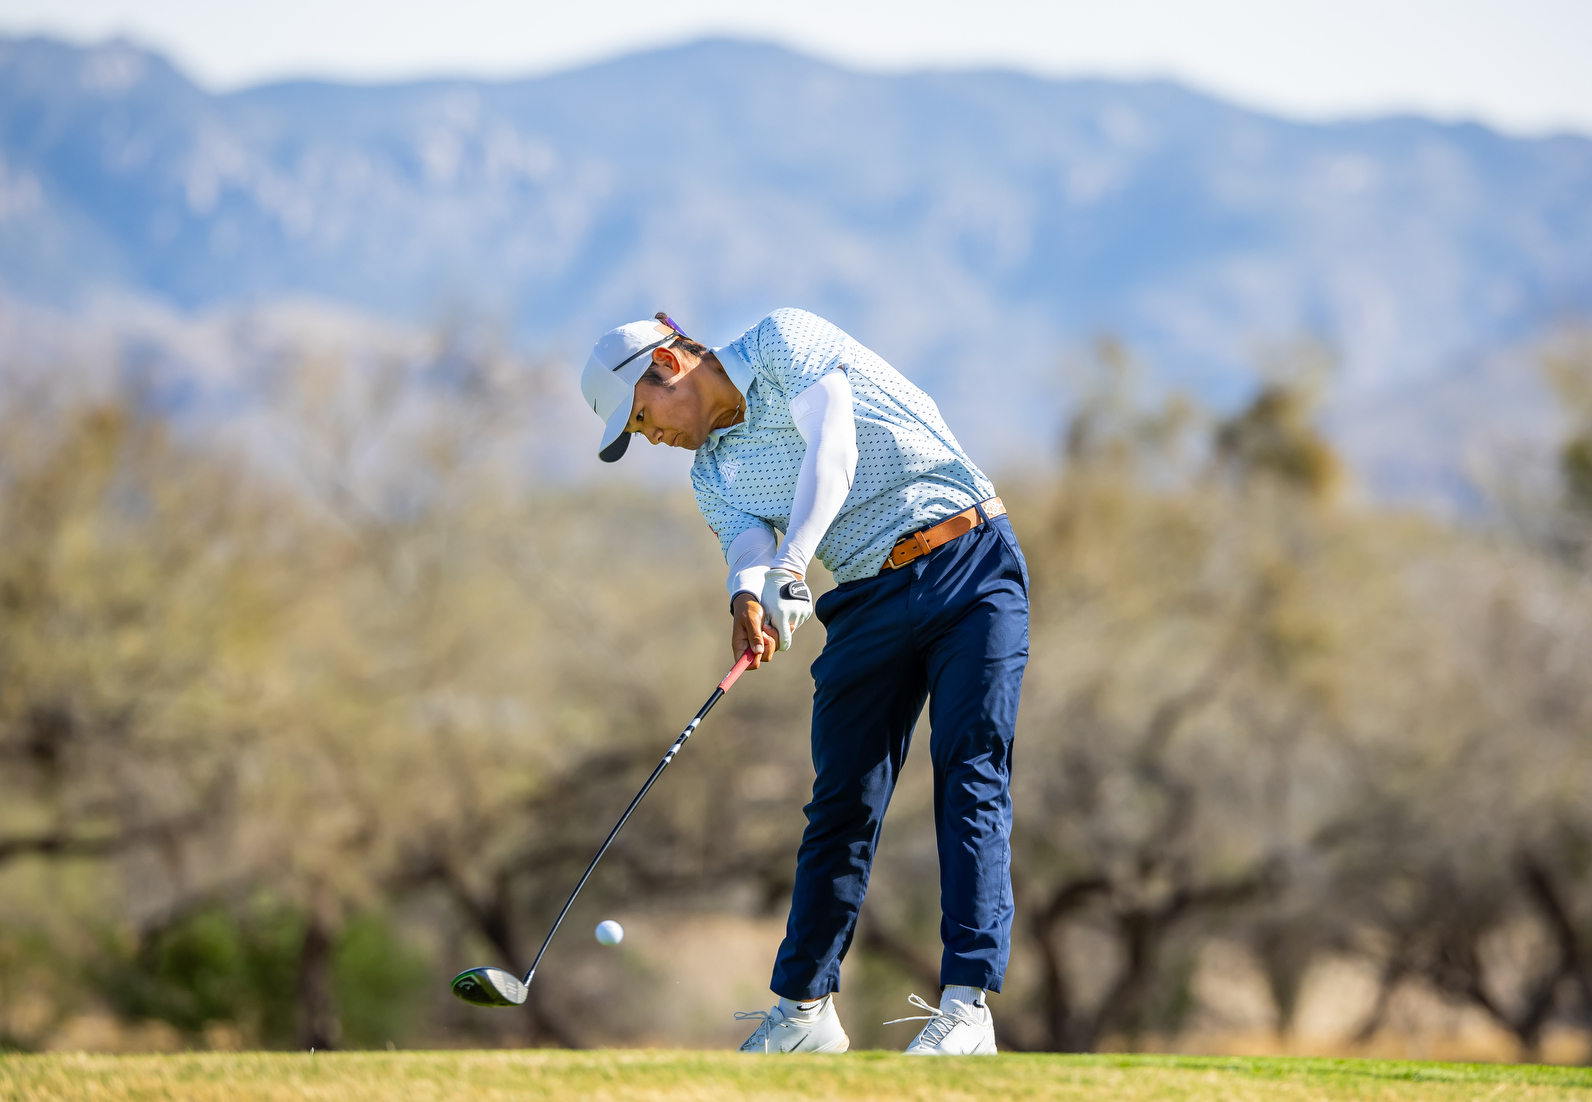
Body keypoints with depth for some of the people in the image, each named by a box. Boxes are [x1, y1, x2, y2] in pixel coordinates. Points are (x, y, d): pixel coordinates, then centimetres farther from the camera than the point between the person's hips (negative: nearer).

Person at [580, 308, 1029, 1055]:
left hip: (970, 565, -6)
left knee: (970, 771, -14)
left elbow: (831, 450, -18)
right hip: (868, 599, 6)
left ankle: (967, 1006, -20)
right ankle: (805, 1008, 6)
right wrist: (748, 599, -31)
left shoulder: (785, 342, -2)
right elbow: (748, 545, -6)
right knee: (842, 799, 1)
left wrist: (788, 569, -31)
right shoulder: (713, 475, 14)